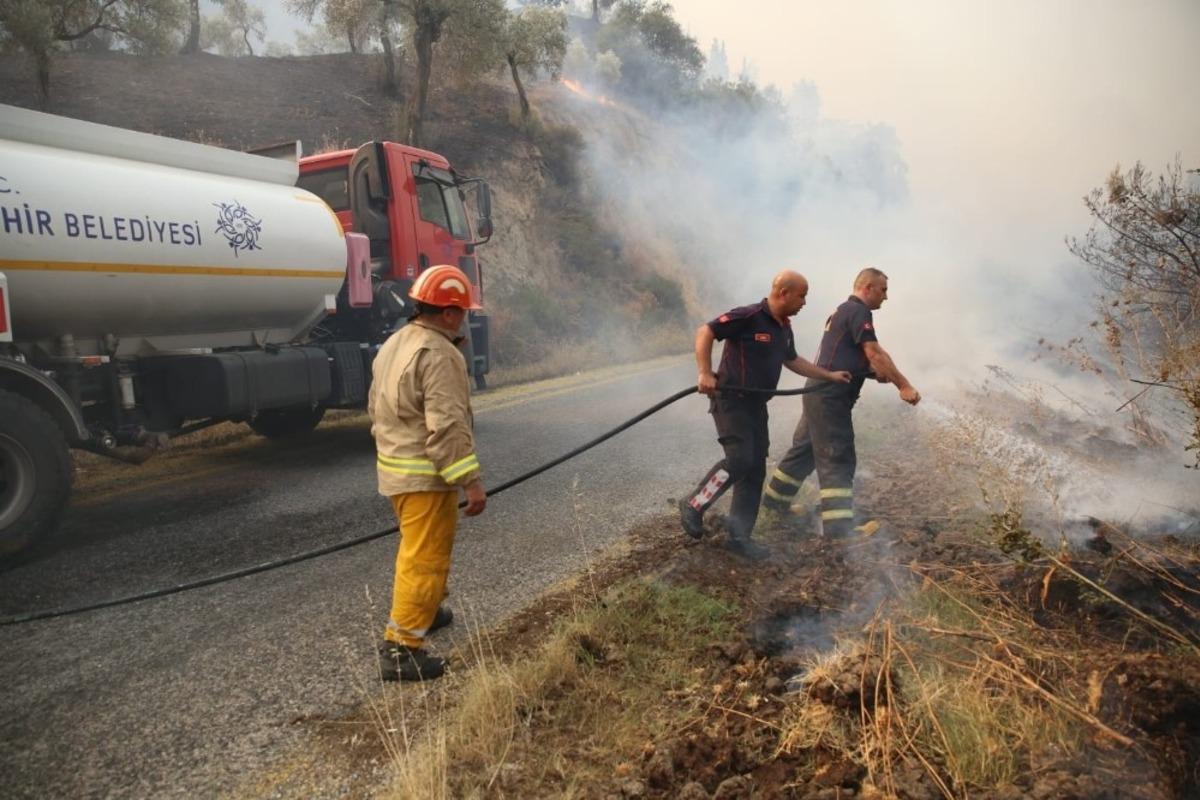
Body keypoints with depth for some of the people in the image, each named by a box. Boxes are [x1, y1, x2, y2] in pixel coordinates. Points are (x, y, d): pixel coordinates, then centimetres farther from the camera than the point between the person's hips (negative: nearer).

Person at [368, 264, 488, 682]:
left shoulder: (393, 344, 12)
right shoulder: (439, 355, -19)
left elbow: (376, 408, 20)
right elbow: (447, 426, -25)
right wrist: (471, 480, -23)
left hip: (394, 468, 10)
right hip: (427, 474, -10)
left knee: (416, 549, 25)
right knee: (424, 559, -3)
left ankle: (423, 612, 43)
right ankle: (401, 649, 1)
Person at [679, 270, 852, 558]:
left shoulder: (784, 327, 11)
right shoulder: (748, 317, -17)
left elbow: (792, 361, 25)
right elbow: (705, 332, -18)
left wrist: (830, 376, 24)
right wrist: (705, 373, -25)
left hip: (756, 405, 9)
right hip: (731, 400, -9)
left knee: (755, 471, 7)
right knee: (739, 459, -20)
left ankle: (739, 535, 14)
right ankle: (693, 505, 0)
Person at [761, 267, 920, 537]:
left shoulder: (844, 310, 19)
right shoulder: (858, 311, -12)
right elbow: (874, 353, -21)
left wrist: (879, 372, 3)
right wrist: (904, 386, -22)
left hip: (820, 394, 10)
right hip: (831, 397, -10)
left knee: (805, 449, 20)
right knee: (837, 461, -9)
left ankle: (775, 500, 32)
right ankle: (838, 526, -9)